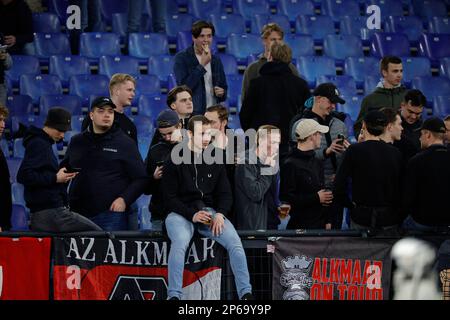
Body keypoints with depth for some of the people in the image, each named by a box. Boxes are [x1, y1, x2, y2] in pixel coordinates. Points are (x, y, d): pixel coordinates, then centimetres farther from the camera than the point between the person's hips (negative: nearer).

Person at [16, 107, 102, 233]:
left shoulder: (43, 143, 21)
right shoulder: (38, 144, -9)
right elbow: (23, 175, -19)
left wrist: (63, 176, 6)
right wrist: (55, 178, -16)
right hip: (52, 212, -10)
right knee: (97, 233, -9)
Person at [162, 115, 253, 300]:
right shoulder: (175, 162, 2)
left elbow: (225, 194, 12)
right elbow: (170, 197, -3)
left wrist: (220, 214, -10)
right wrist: (192, 215, -17)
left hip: (210, 211, 3)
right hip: (181, 213, -3)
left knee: (234, 242, -23)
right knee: (180, 243, -36)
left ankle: (245, 293, -20)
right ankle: (174, 295, -34)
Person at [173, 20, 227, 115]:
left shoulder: (216, 60, 13)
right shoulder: (181, 58, -2)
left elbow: (224, 87, 22)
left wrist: (222, 93, -2)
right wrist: (202, 65, -14)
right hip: (191, 115, -5)